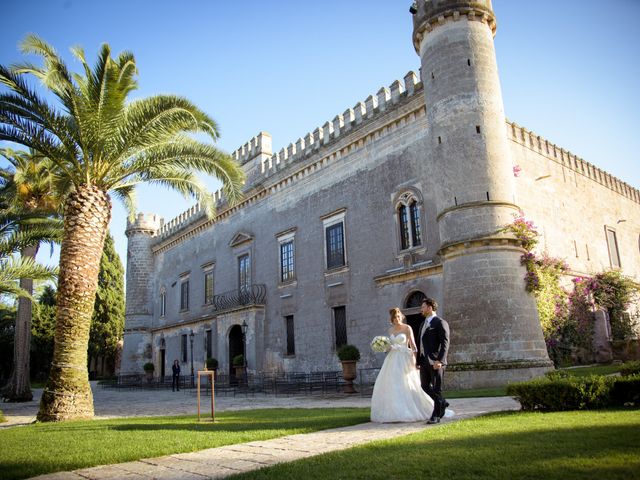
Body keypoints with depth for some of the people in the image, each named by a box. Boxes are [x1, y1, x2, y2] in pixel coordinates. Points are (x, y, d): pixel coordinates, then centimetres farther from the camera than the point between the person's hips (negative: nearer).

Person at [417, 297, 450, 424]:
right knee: (425, 387, 11)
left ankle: (436, 415, 11)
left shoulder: (440, 323, -6)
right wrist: (418, 361, 15)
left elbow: (445, 343, -14)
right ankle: (442, 403, 32)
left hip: (436, 362, -8)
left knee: (437, 389, 1)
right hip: (424, 362, 8)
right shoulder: (423, 324, 19)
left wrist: (439, 360, -23)